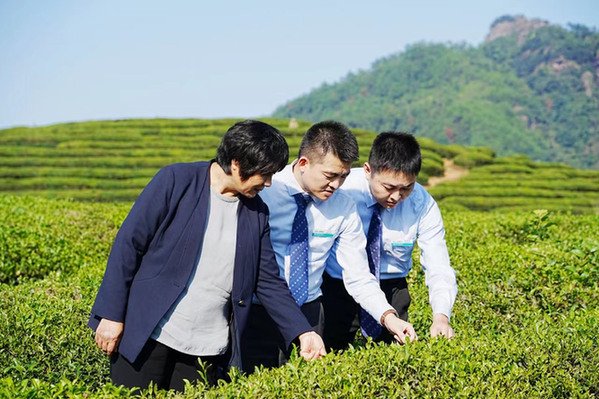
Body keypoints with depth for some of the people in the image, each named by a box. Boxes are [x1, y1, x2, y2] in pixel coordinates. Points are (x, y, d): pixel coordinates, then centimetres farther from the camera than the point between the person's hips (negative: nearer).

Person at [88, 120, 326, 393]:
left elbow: (269, 282, 11)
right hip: (148, 336, -4)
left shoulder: (256, 212, 7)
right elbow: (128, 244, -6)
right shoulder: (175, 181, -8)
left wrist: (302, 332, 0)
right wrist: (111, 315, -8)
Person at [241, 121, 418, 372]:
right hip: (256, 313, -3)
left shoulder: (344, 209, -5)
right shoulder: (261, 191, -16)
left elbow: (359, 276, -2)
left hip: (308, 312, 3)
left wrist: (388, 316, -18)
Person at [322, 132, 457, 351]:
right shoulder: (340, 189, -22)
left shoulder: (423, 205, -16)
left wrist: (441, 317, -35)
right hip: (335, 284, -1)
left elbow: (439, 270, -16)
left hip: (390, 288, 2)